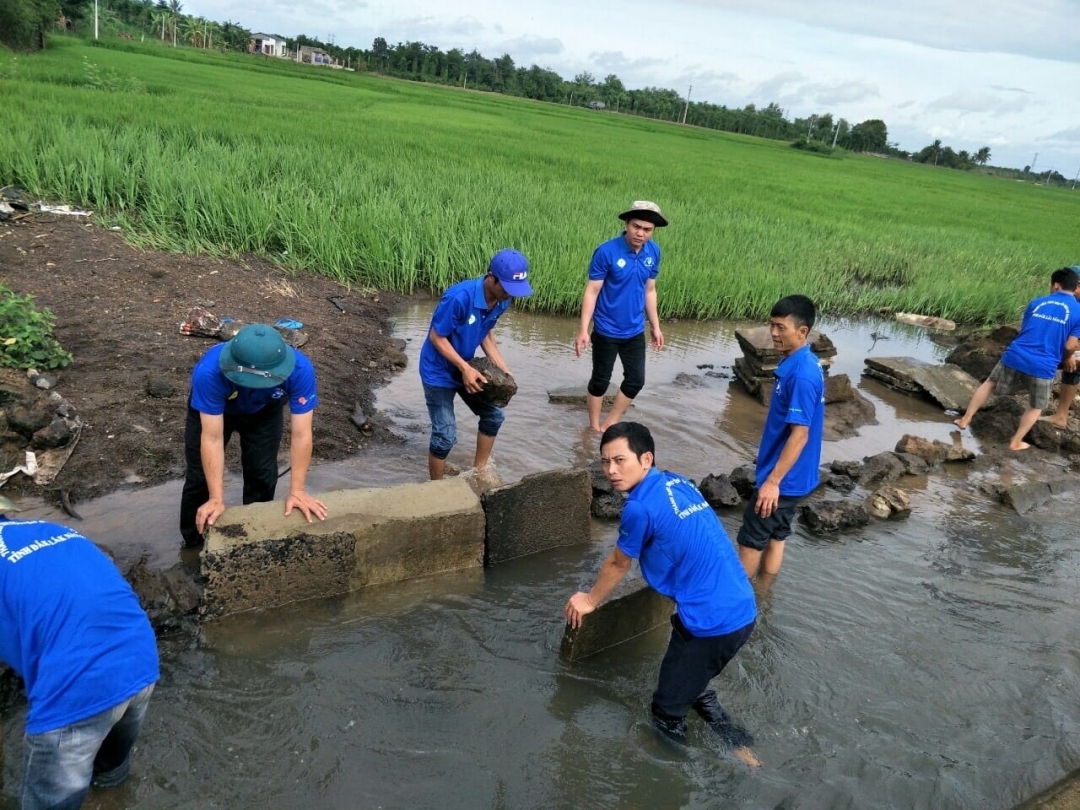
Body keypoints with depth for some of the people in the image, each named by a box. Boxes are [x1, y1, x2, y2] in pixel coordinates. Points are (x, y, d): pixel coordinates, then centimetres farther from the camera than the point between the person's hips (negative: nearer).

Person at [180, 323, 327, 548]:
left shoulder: (300, 369, -41)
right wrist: (217, 499, -40)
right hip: (211, 409, -1)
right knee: (199, 477, 3)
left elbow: (301, 434, -35)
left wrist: (297, 490, -36)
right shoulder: (210, 371, -44)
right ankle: (193, 542, 28)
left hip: (264, 411, 1)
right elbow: (212, 438, -40)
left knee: (262, 474, 1)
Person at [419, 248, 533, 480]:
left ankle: (479, 471, 34)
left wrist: (502, 368, -4)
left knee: (494, 416, 14)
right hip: (439, 372, -7)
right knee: (445, 436, -7)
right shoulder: (459, 297, -33)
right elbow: (436, 337, -23)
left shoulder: (502, 301, -10)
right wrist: (465, 368, -28)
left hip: (467, 368, 7)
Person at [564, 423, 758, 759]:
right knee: (691, 685, 30)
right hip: (742, 611, 9)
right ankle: (735, 744, 37)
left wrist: (590, 600, 19)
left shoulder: (641, 505, -15)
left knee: (667, 712, 10)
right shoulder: (678, 483, 9)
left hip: (712, 622, -9)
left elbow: (618, 564, 2)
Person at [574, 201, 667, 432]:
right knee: (600, 381, 9)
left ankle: (611, 424, 31)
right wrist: (583, 330, -19)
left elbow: (649, 290, 8)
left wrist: (656, 326, 12)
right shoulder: (607, 252, -19)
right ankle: (595, 427, 28)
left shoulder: (654, 252, -4)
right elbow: (592, 291, -16)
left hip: (635, 331, 5)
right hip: (606, 331, -5)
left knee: (636, 381, 12)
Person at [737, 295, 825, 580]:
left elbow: (800, 434, -27)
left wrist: (773, 481, -25)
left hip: (784, 477, -10)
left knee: (750, 539, 4)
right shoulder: (800, 364, 5)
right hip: (790, 474, 10)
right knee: (775, 535, 19)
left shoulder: (802, 375, -26)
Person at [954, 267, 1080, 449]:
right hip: (1043, 367, -2)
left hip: (1015, 356, 2)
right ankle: (1016, 442, 24)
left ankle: (965, 419, 26)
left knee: (990, 383, 25)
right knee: (1036, 407, 19)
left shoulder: (1037, 302, 9)